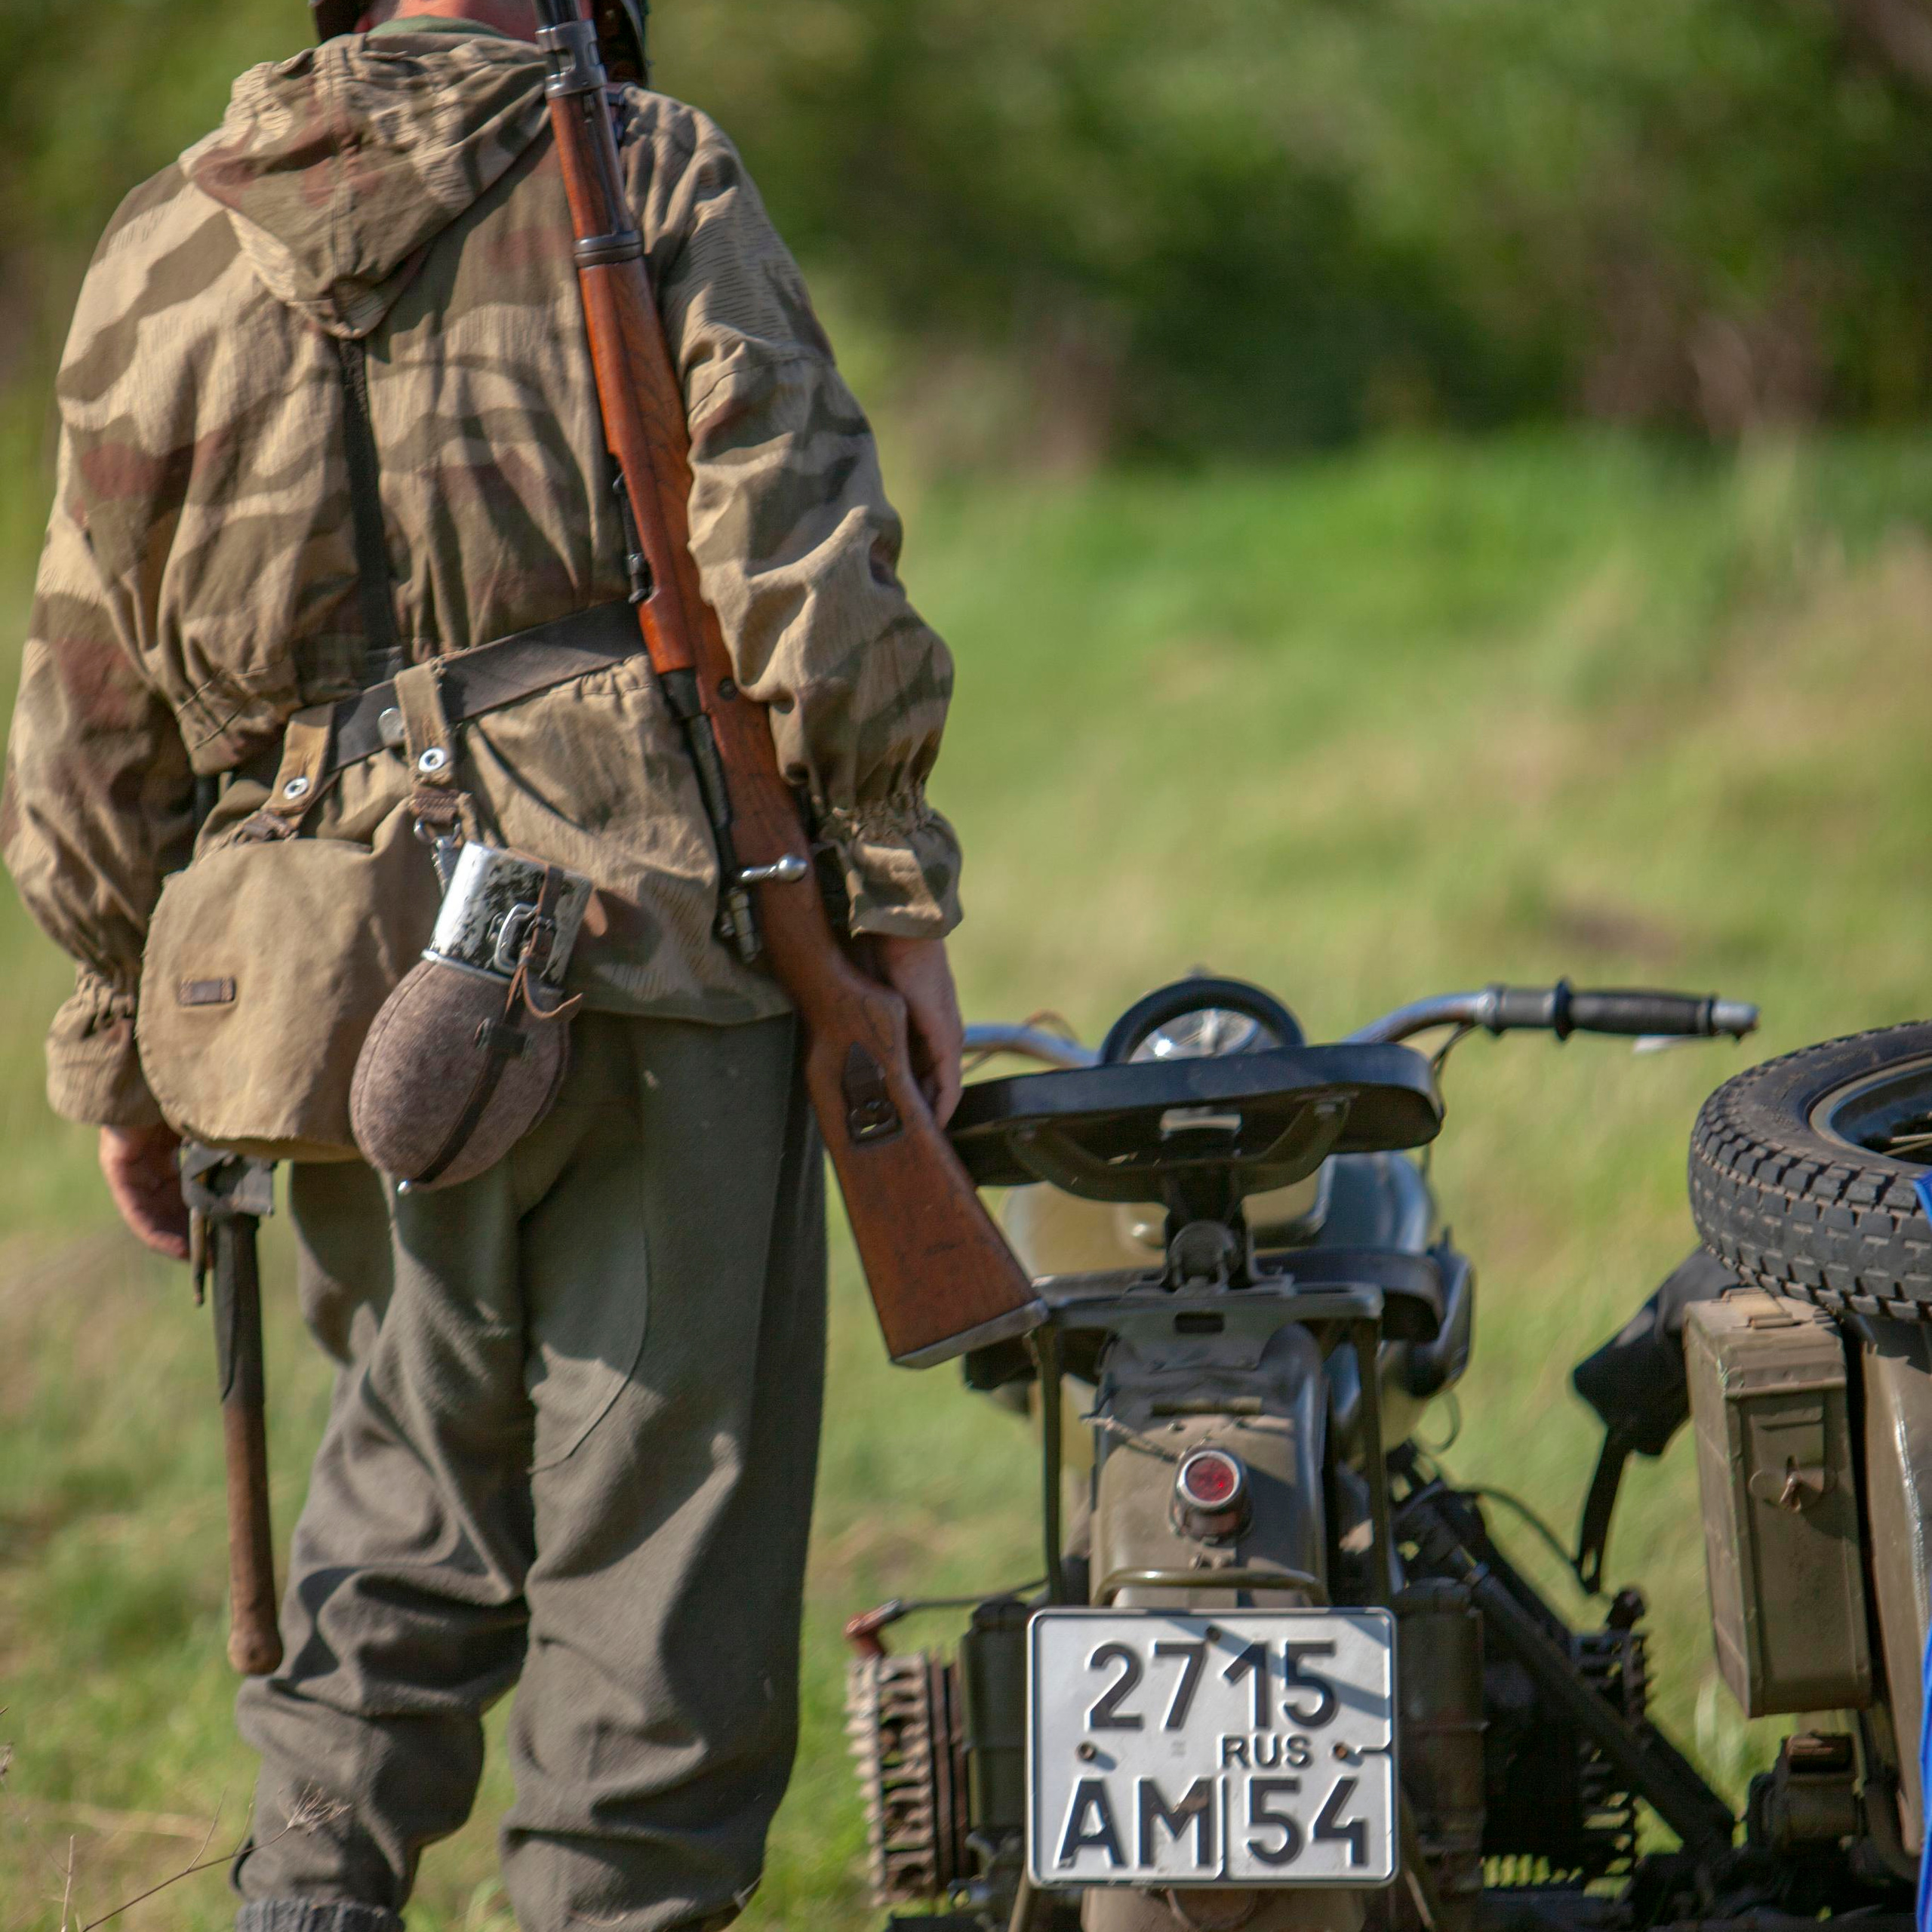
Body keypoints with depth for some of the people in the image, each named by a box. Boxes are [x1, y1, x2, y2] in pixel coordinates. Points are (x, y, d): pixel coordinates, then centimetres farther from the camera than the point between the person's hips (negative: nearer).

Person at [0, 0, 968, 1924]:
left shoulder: (168, 253, 12)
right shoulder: (653, 179, 2)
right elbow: (803, 573, -8)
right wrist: (893, 900, -3)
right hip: (663, 947, -3)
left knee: (416, 1475, 19)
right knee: (660, 1507, 3)